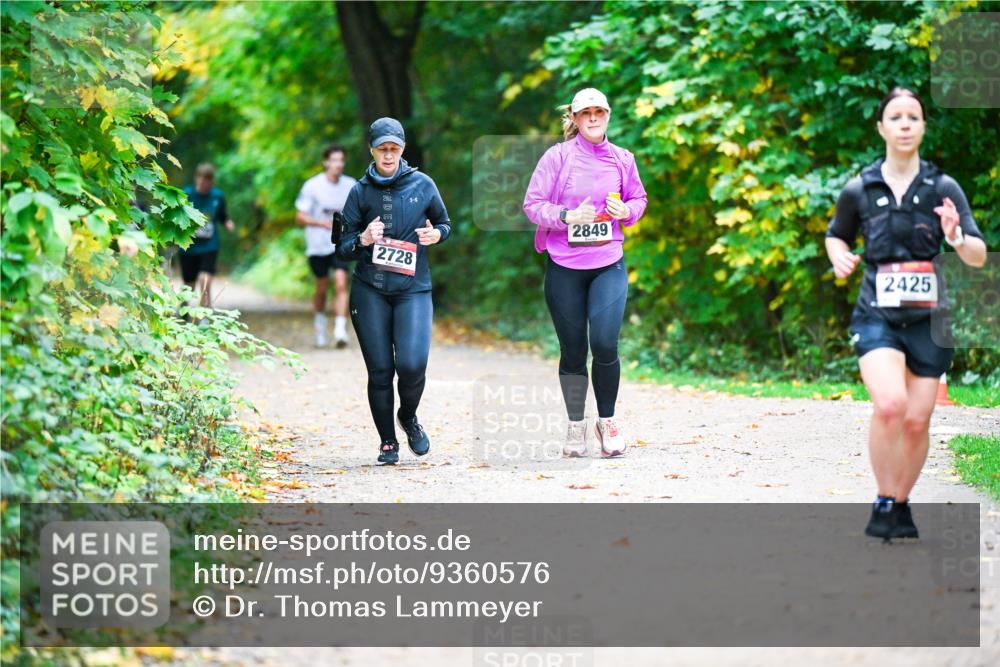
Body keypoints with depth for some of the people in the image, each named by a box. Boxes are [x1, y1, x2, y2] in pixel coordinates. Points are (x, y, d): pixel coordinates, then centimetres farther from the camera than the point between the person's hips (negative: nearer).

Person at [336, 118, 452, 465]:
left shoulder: (422, 184, 6)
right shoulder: (360, 191, 5)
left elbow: (444, 224, 19)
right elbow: (342, 248, 6)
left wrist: (436, 234, -5)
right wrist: (363, 240, -15)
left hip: (413, 288, 0)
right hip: (370, 291, 1)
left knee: (412, 364, -15)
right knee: (380, 370, 0)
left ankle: (409, 417, 17)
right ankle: (388, 442, 16)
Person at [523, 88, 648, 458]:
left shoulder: (622, 159, 6)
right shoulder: (558, 157, -2)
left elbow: (638, 198, 19)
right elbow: (532, 204, -3)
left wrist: (627, 211, -3)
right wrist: (568, 216, -18)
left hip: (608, 264, 1)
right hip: (564, 267, -1)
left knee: (605, 344, -13)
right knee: (572, 350, 5)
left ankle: (607, 421, 6)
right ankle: (575, 426, 19)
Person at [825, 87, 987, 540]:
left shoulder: (943, 188, -1)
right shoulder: (858, 191, 1)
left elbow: (979, 257, -4)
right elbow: (835, 235, 20)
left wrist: (957, 237, -25)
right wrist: (839, 257, -2)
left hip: (927, 318, 1)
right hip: (876, 315, -1)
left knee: (917, 422, 4)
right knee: (889, 404, -23)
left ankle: (902, 503, 27)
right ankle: (883, 502, -6)